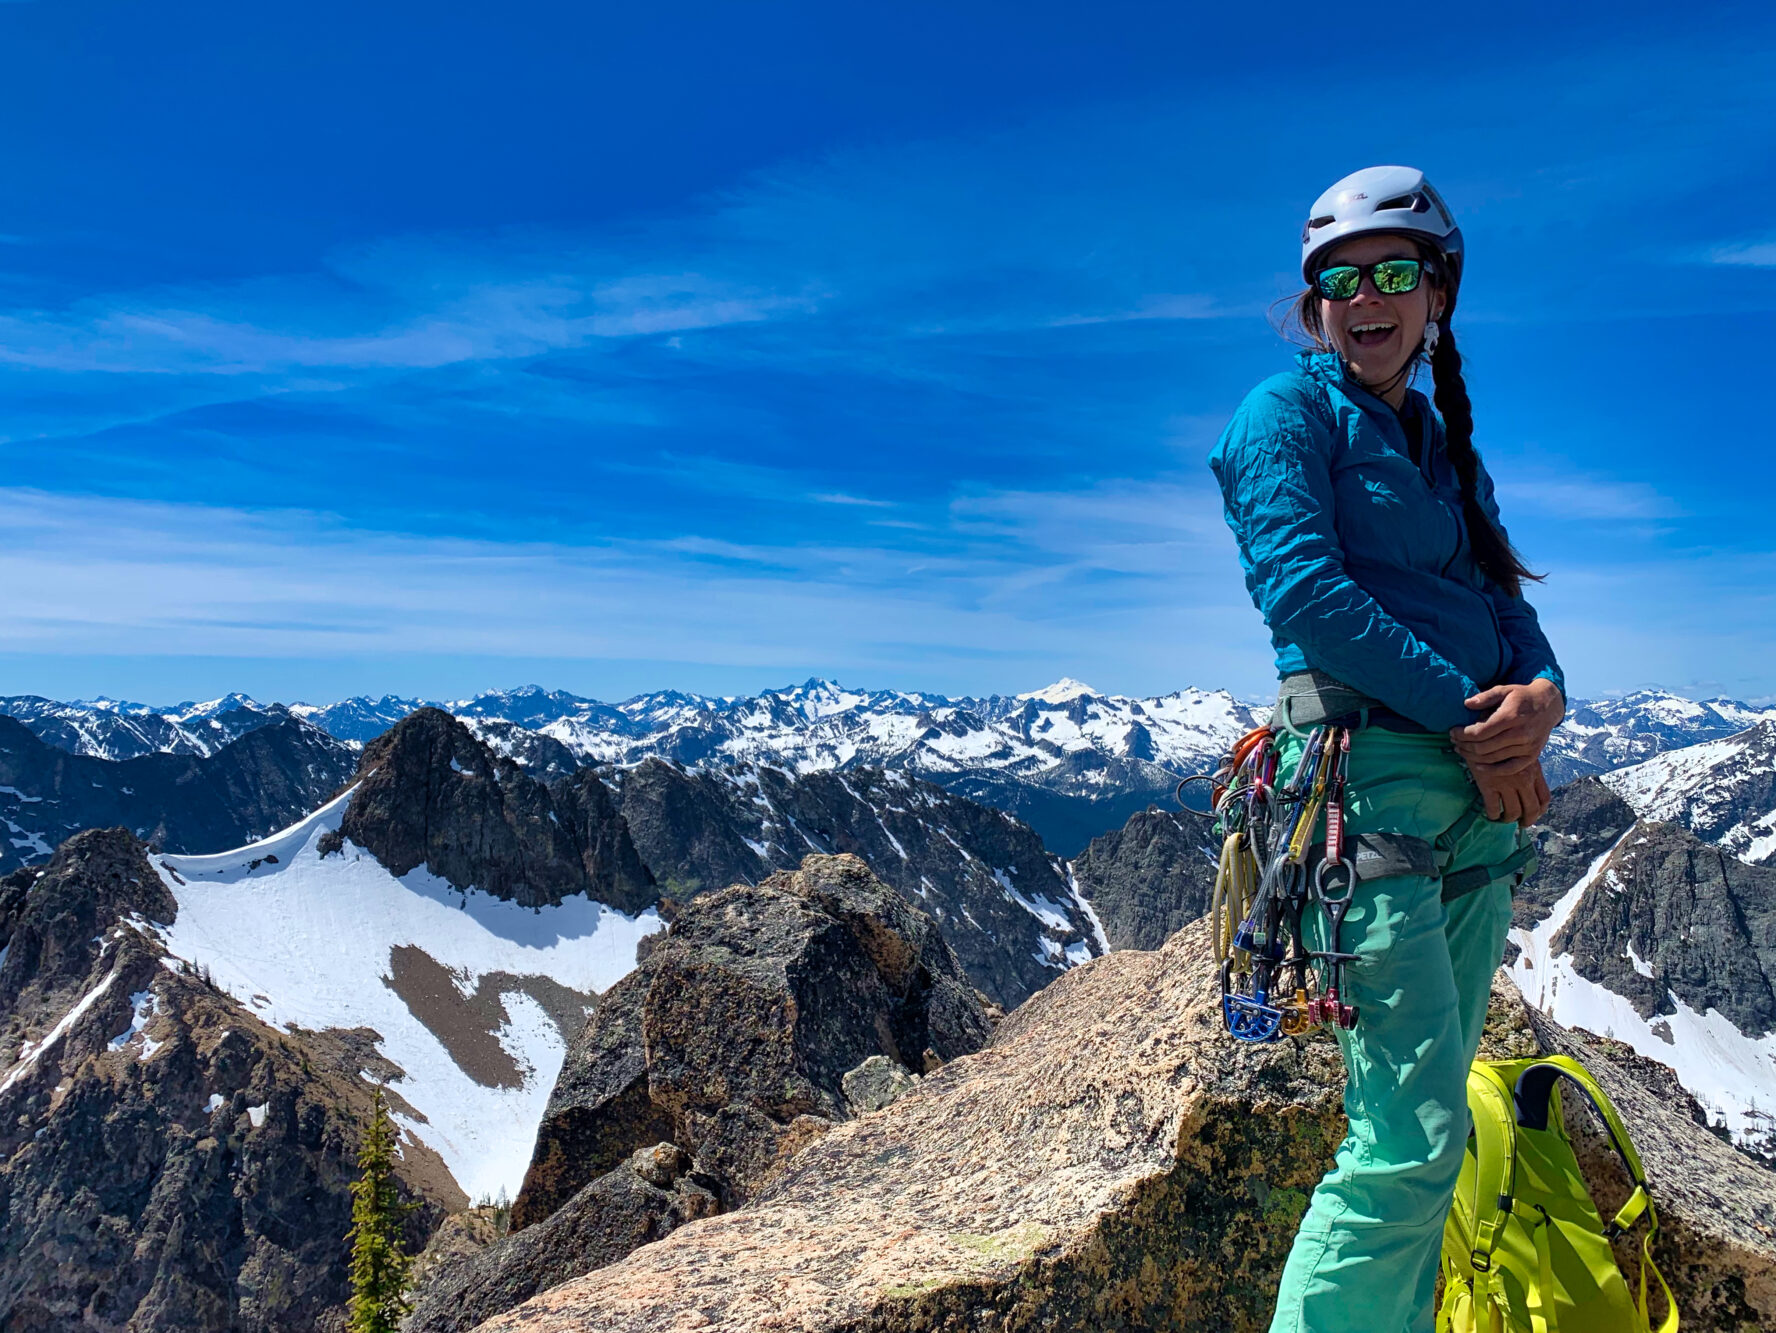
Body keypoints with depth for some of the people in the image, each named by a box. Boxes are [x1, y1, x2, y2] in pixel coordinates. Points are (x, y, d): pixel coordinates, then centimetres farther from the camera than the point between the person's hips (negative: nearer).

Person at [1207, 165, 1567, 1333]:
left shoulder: (1446, 447, 22)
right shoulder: (1289, 413, 1)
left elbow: (1505, 605, 14)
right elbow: (1302, 585, -13)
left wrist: (1543, 693, -9)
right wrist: (1469, 709, -14)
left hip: (1480, 798, 8)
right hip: (1368, 775, -7)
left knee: (1426, 1127, 12)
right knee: (1414, 1139, -12)